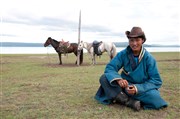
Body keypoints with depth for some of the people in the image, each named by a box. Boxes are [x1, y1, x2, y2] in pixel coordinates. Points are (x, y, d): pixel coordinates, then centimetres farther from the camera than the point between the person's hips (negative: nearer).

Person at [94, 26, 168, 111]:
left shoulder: (149, 58, -13)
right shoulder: (123, 54, -8)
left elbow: (156, 81, -14)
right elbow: (110, 67, -14)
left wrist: (137, 88, -28)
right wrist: (118, 79, -35)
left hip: (142, 89, -2)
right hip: (125, 86, 2)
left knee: (155, 98, -34)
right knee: (104, 78, -22)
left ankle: (120, 99, -19)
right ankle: (128, 101, -27)